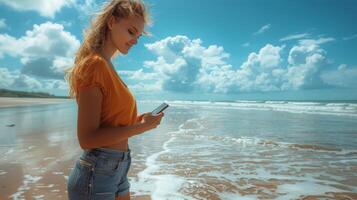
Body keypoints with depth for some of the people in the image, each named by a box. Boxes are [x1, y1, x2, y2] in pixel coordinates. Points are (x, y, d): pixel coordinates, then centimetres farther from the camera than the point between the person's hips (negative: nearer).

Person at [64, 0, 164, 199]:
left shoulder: (108, 65, 8)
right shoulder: (94, 63, -17)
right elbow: (87, 139, -21)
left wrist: (139, 119, 0)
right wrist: (141, 127, -17)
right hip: (96, 173, -8)